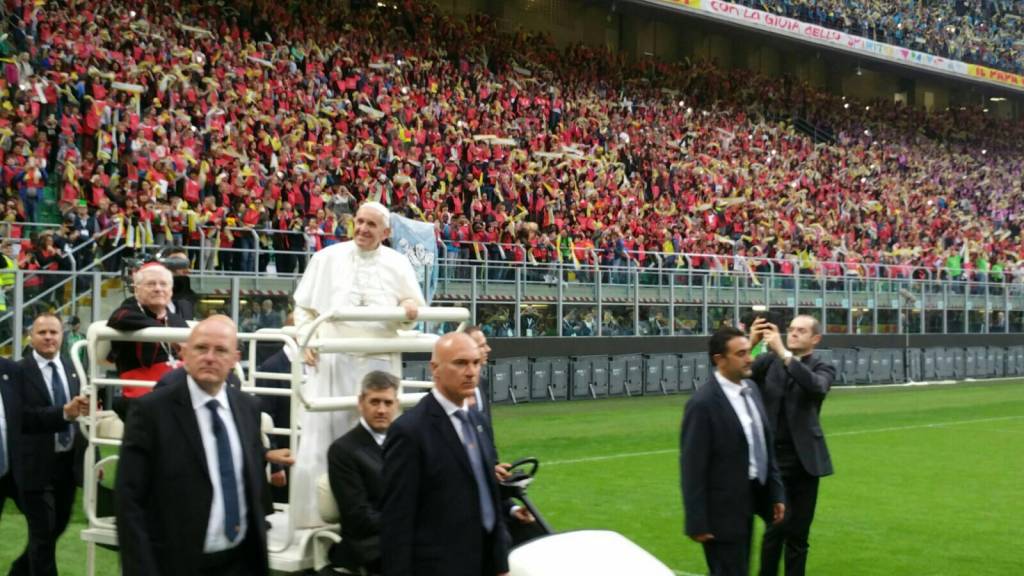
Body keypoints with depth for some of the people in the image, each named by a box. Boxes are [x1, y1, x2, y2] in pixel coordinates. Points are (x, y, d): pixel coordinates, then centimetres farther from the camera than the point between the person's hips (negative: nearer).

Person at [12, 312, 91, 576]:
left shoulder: (73, 368, 6)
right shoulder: (19, 371, -10)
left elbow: (84, 411, 6)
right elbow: (22, 416, -22)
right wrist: (64, 413, -32)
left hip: (68, 462, 6)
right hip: (37, 465, -6)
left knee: (57, 528, 19)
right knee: (43, 534, 2)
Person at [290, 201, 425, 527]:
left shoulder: (398, 265, 9)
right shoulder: (328, 258, 8)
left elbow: (414, 306, 12)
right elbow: (304, 307, 11)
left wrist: (411, 308, -11)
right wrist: (306, 341, -3)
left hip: (376, 361, 1)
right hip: (331, 358, -1)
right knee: (322, 433, -4)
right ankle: (313, 509, 2)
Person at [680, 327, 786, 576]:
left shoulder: (750, 388, 6)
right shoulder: (703, 403, -19)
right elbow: (692, 467, -17)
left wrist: (776, 492, 12)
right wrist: (697, 522, -17)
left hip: (748, 501, 8)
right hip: (723, 508, -8)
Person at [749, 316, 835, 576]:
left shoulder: (822, 367, 1)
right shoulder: (769, 361, 5)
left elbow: (816, 386, -22)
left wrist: (784, 352, -29)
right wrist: (751, 344, -24)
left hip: (804, 459, 1)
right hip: (772, 456, -1)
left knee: (798, 532, 8)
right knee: (777, 525, -9)